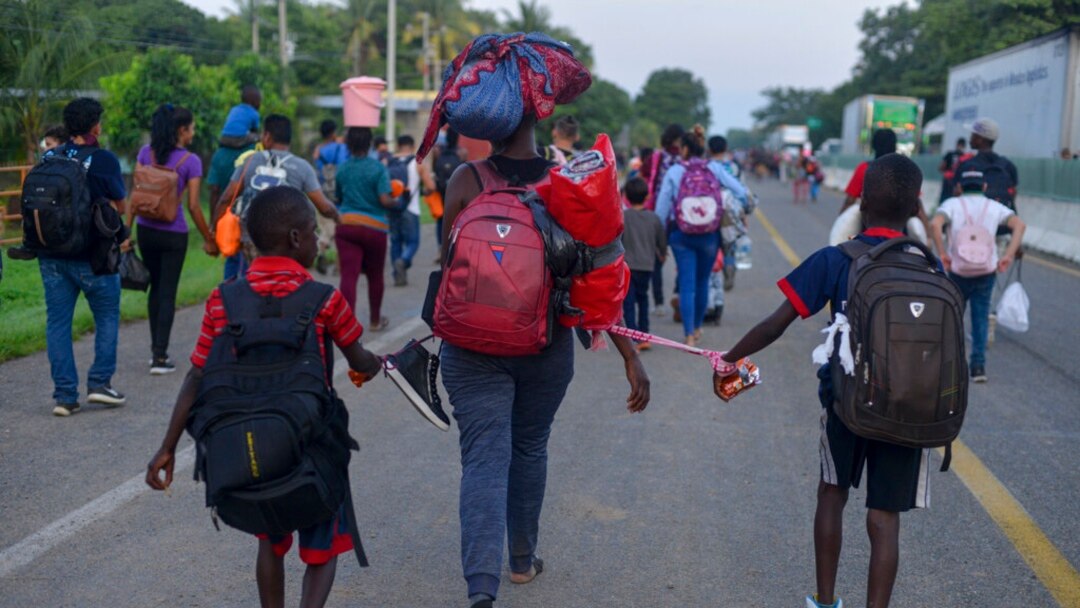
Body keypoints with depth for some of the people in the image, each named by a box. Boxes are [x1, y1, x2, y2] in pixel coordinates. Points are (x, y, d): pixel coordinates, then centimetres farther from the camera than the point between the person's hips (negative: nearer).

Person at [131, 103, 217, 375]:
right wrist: (208, 239, -3)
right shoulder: (190, 161, -11)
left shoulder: (146, 153, 1)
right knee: (167, 293, 3)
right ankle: (159, 357, 2)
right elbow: (193, 206, -11)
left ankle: (156, 349, 27)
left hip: (146, 231, 4)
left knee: (155, 288, 19)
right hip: (173, 234, -4)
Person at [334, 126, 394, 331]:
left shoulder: (342, 169, 6)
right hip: (374, 227, -2)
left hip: (345, 224, 2)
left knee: (348, 275, -4)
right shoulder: (378, 168, -6)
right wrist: (396, 202, 6)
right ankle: (376, 320, 30)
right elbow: (384, 200, -14)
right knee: (375, 276, 15)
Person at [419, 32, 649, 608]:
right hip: (546, 346, 2)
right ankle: (523, 558, 39)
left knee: (485, 457, -2)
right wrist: (631, 357, -7)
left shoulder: (466, 180, -10)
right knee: (529, 448, 21)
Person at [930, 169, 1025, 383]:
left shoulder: (952, 204, -1)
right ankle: (978, 364, 3)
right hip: (987, 270, 1)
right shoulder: (994, 207, 6)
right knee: (981, 315, 10)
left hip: (958, 271, -1)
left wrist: (943, 254, -16)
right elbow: (1019, 224, -9)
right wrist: (1009, 256, -12)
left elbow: (935, 224, -21)